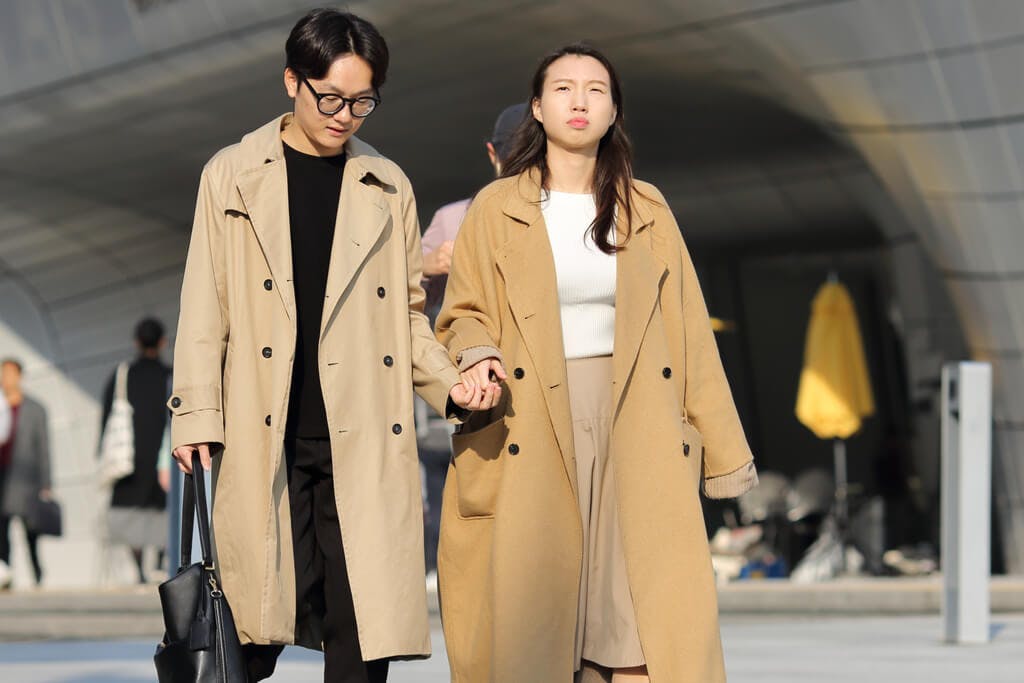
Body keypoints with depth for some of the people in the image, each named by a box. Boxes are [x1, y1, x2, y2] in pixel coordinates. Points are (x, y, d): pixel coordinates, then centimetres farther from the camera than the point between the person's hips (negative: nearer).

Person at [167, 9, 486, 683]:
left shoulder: (388, 187, 14)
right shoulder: (233, 176, 8)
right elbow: (205, 307, 7)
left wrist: (449, 381, 0)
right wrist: (196, 417, 0)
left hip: (364, 440, 2)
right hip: (266, 442, -2)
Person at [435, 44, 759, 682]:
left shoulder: (646, 209, 11)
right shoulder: (497, 209, 5)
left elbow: (688, 331, 11)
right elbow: (463, 315, 7)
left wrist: (724, 451, 8)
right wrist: (478, 358, -17)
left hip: (633, 431, 1)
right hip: (531, 431, -1)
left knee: (645, 622, -9)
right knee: (530, 621, -3)